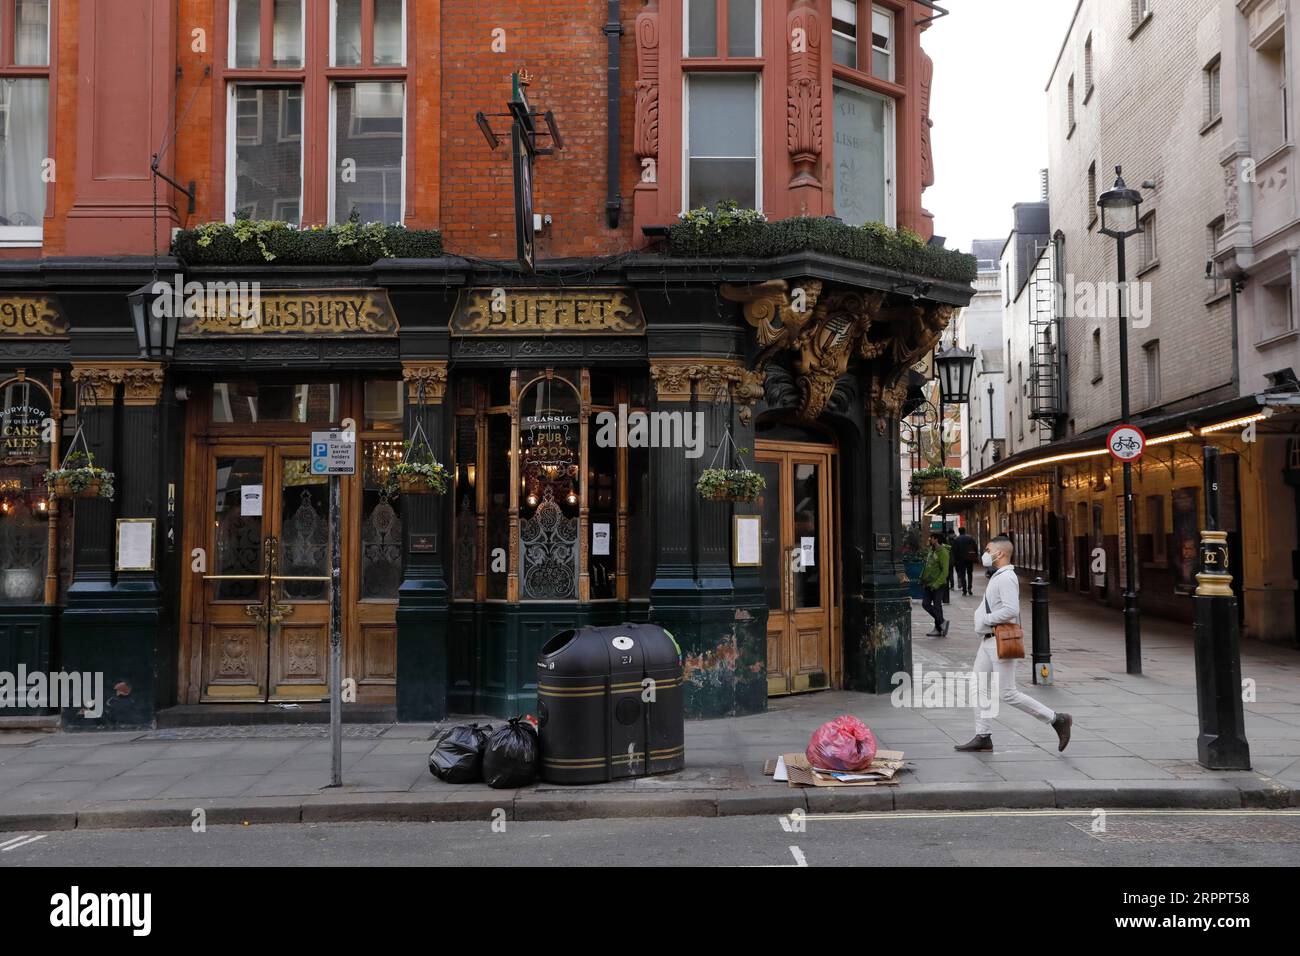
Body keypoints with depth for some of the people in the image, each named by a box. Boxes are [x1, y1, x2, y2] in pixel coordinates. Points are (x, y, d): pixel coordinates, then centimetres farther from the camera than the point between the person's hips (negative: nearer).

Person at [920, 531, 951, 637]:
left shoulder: (943, 552, -15)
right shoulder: (931, 550, 11)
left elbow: (945, 572, -18)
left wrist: (936, 584, -22)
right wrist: (923, 579, 14)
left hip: (938, 585, -9)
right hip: (929, 584, 9)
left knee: (937, 606, -3)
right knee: (926, 604, 7)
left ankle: (938, 629, 9)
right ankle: (942, 622, 17)